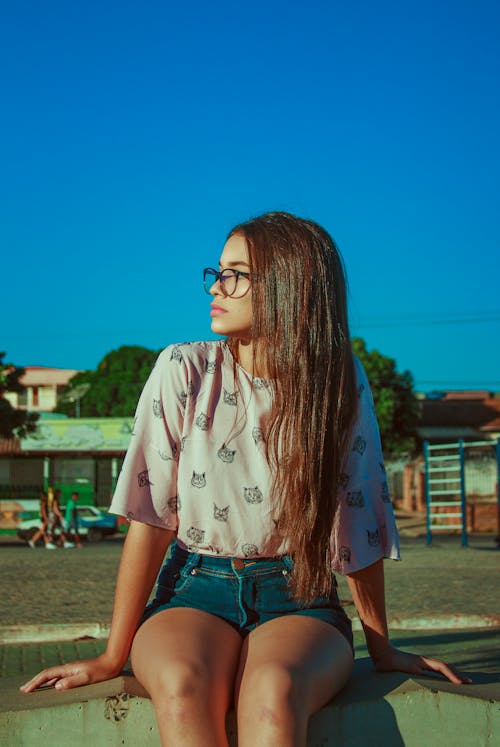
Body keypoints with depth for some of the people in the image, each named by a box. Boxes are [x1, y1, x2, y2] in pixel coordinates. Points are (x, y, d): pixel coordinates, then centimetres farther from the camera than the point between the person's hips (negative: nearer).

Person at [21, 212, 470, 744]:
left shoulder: (339, 383, -3)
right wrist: (113, 656, -7)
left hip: (297, 601, 0)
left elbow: (356, 520, 3)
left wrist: (382, 648, 7)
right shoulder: (183, 371, -4)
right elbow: (150, 515, -6)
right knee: (182, 686, -36)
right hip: (195, 591, 0)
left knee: (273, 691, -36)